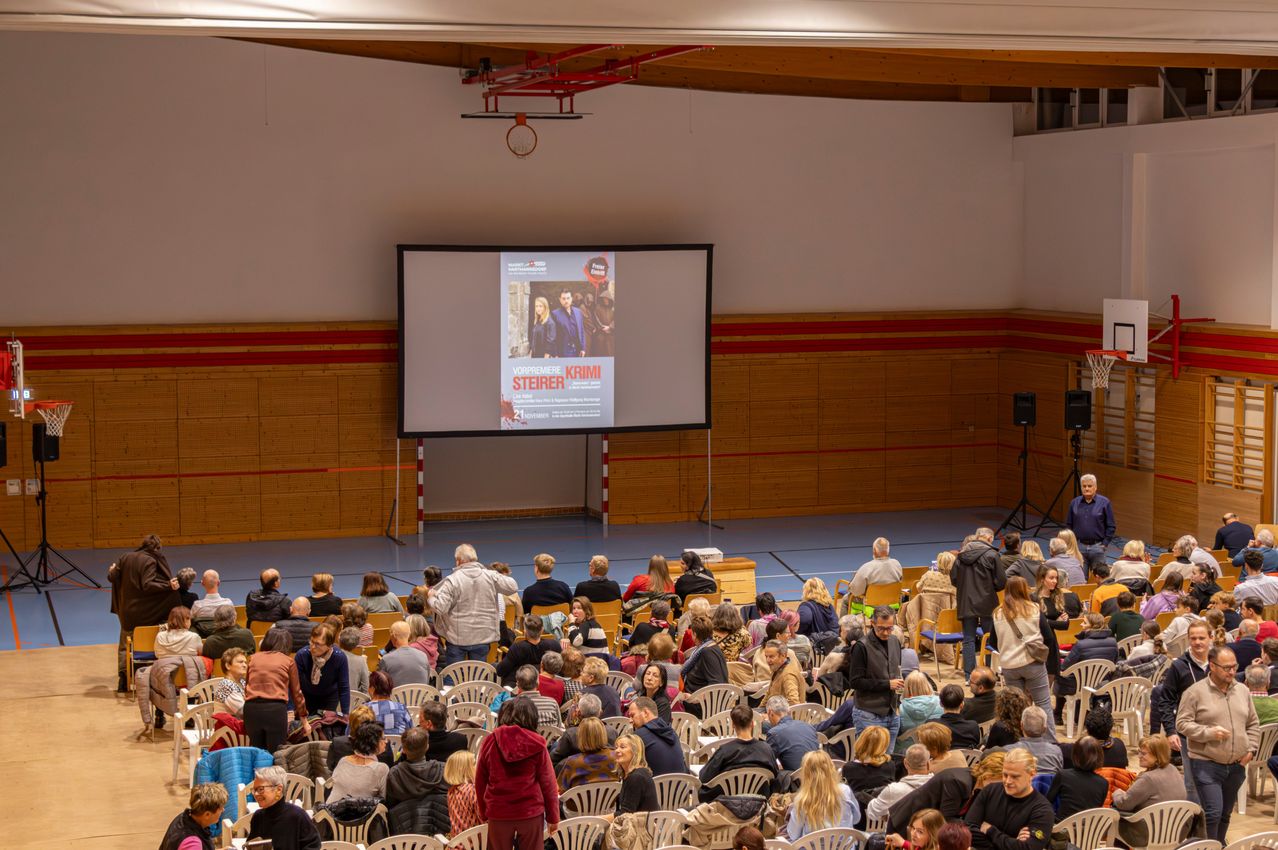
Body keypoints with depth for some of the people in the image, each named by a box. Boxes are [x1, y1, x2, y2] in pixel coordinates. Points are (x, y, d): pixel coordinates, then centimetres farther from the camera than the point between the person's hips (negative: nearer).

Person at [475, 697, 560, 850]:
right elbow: (548, 783, -3)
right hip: (531, 813, -1)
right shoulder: (536, 745, -6)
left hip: (498, 814, 1)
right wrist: (553, 817, 6)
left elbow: (480, 782, 5)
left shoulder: (489, 742, -2)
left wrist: (484, 813, 17)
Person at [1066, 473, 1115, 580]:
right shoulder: (1074, 503, 8)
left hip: (1097, 547, -2)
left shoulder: (1104, 503, 0)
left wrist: (1105, 544, -5)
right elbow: (1068, 525, 13)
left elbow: (1111, 527, 1)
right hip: (1079, 547, 2)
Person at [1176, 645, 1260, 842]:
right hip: (1206, 764, -5)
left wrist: (1251, 749, 2)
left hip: (1236, 766, 5)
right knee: (1212, 813, -12)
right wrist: (1209, 732, -21)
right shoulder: (1195, 692, -9)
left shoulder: (1242, 691, 8)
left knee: (1225, 813, 16)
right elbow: (1182, 723, -10)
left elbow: (1253, 724, 16)